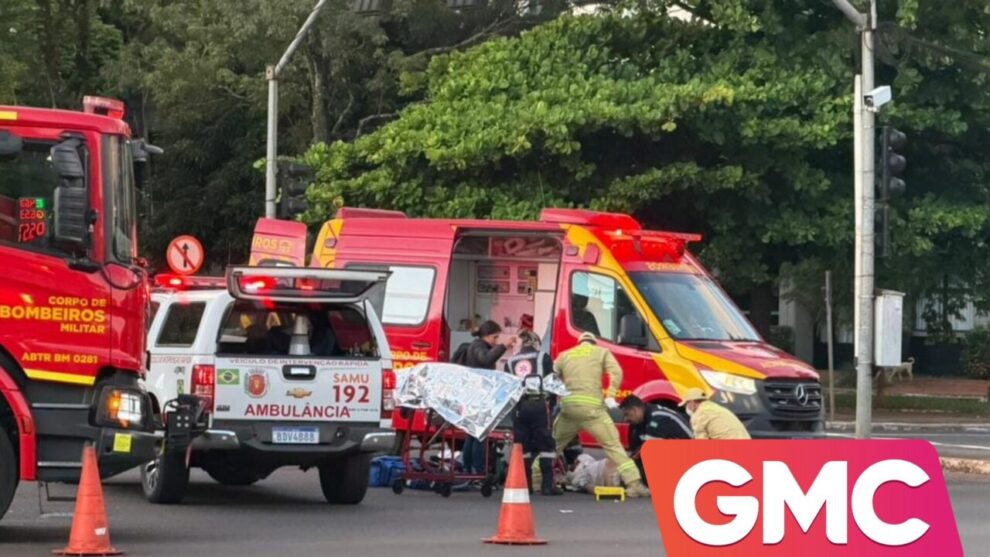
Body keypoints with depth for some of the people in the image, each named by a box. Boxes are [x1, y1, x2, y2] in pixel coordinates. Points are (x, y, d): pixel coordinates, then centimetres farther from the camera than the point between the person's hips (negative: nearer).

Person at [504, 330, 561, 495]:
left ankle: (524, 485, 6)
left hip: (518, 406, 3)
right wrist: (551, 404, 16)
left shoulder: (510, 362, 16)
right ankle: (547, 485, -4)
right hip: (539, 405, -3)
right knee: (545, 444, 1)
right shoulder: (543, 358, 8)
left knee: (522, 446, 8)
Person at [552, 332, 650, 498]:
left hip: (568, 405, 3)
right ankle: (634, 483, -13)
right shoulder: (601, 352, 15)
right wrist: (610, 397, -1)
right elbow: (616, 373, -1)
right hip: (591, 406, -3)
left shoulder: (565, 355, 23)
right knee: (613, 445, -4)